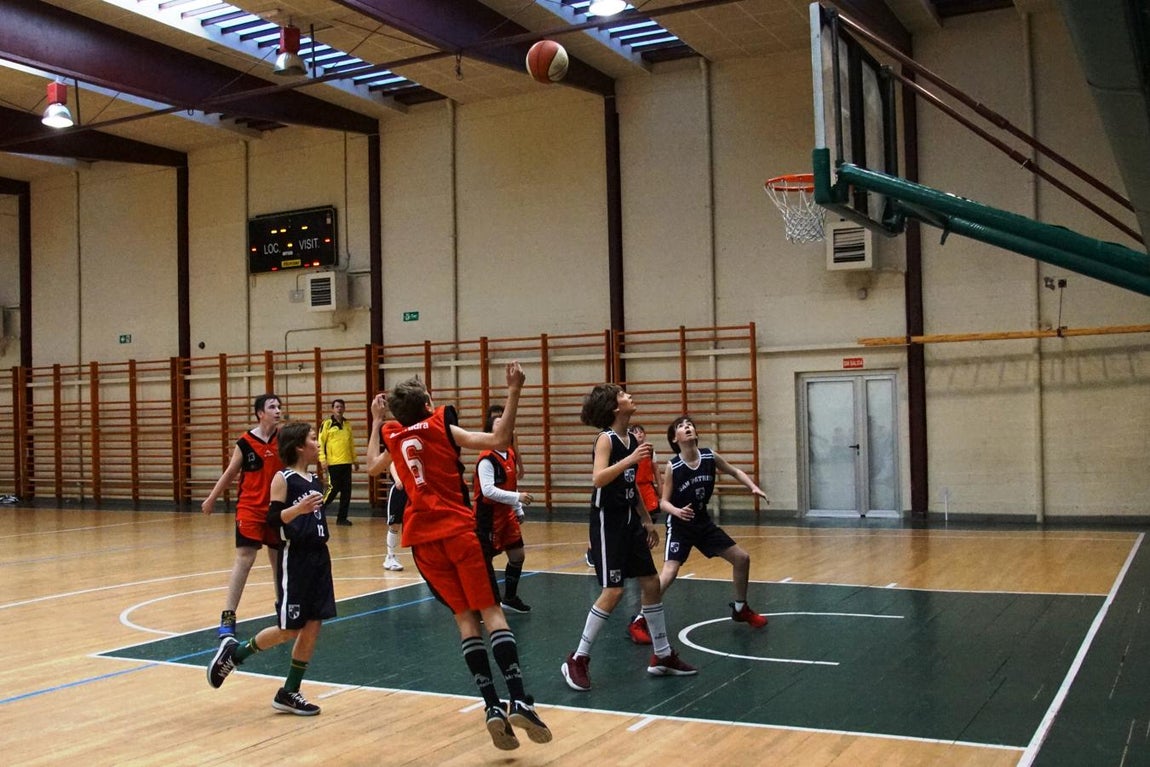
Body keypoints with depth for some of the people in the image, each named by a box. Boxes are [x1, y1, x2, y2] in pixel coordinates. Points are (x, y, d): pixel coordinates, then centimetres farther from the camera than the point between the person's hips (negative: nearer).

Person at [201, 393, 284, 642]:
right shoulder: (245, 443, -7)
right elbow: (230, 474, 5)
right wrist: (211, 499, 9)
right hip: (250, 509, -3)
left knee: (279, 559, 14)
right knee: (244, 559, -11)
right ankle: (228, 616, -9)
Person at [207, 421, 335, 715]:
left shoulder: (315, 479, 12)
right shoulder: (283, 478, -9)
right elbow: (273, 520, -16)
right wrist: (297, 509, -29)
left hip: (318, 556, 7)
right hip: (295, 558, -7)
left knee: (313, 626, 5)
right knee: (289, 628, -2)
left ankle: (289, 693, 15)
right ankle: (235, 652, 21)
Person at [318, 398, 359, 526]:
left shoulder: (347, 425, 13)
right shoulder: (327, 424, -2)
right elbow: (320, 443, -5)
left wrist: (354, 459, 19)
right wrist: (322, 460, -13)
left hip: (347, 463, 5)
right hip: (333, 463, -5)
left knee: (346, 491, 4)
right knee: (333, 489, -5)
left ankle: (342, 517, 11)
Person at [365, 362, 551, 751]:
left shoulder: (392, 435, 13)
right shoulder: (442, 426, 0)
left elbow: (373, 467, 35)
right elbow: (499, 441, -12)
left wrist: (376, 421, 42)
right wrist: (514, 392, -10)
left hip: (423, 538, 4)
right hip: (459, 530, -4)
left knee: (465, 617, 7)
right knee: (491, 611, -4)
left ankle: (493, 707, -4)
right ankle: (519, 700, -17)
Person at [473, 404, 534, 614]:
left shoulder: (510, 454, 8)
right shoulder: (487, 459, -19)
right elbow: (488, 490, -28)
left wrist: (518, 510, 18)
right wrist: (517, 497, -31)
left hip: (506, 514, 9)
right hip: (488, 516, -9)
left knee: (517, 555, 13)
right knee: (484, 560, -4)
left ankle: (510, 599, 29)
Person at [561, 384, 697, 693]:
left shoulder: (631, 439, 10)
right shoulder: (606, 438, -13)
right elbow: (598, 479, -28)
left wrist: (647, 521, 22)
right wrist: (629, 459, -33)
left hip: (629, 520, 9)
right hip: (607, 521, -8)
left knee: (651, 582, 11)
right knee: (613, 591, -12)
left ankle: (662, 656, 23)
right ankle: (578, 660, -1)